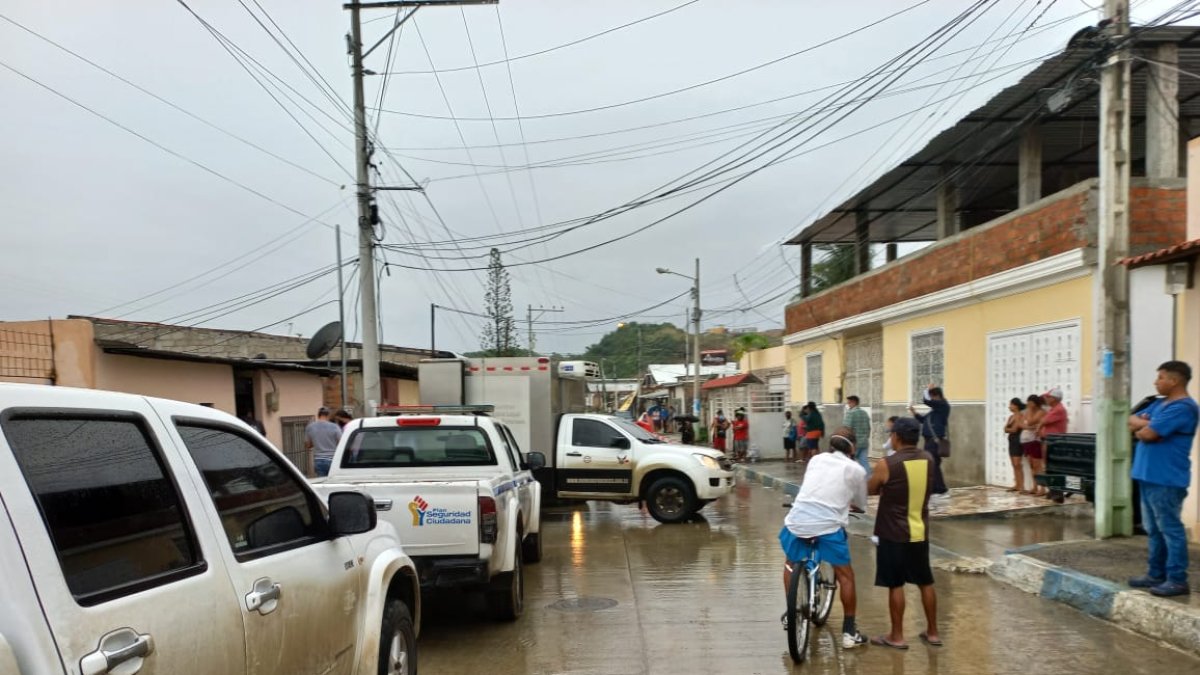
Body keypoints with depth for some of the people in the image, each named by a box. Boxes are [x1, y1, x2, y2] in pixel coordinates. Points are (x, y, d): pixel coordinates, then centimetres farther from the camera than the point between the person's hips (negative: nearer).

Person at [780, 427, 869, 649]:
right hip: (829, 525, -3)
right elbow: (861, 505, 22)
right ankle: (849, 632, 17)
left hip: (797, 520, 3)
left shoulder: (816, 459, 20)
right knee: (845, 576, 14)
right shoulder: (856, 470, 11)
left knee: (791, 564, 29)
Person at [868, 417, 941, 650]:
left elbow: (870, 490, -1)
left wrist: (884, 488, 19)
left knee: (896, 585, 3)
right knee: (925, 582, 15)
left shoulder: (886, 464, -17)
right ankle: (932, 632, 25)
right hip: (920, 532, 5)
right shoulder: (928, 460, -1)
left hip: (894, 534, -5)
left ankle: (897, 636, 11)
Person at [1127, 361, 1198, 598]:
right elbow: (1132, 420, 15)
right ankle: (1156, 574, 22)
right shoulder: (1160, 404, 16)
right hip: (1149, 476, 10)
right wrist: (1146, 423, -5)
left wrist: (1141, 428, 1)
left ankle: (1177, 580, 0)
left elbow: (1148, 434, -21)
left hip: (1166, 480, -10)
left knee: (1170, 528, -5)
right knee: (1154, 529, 14)